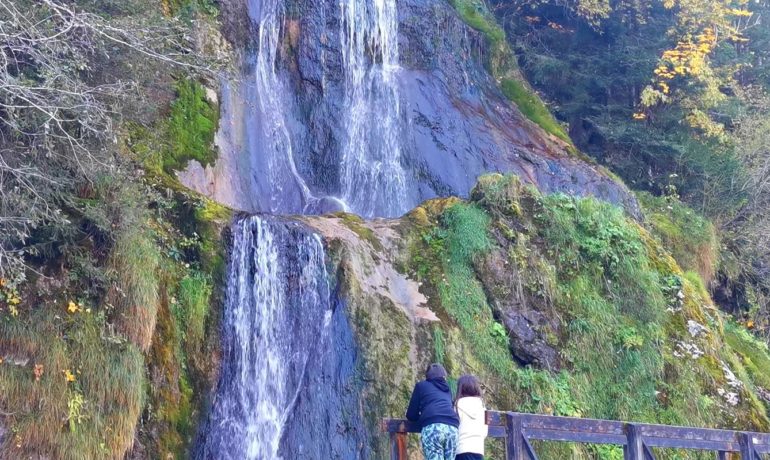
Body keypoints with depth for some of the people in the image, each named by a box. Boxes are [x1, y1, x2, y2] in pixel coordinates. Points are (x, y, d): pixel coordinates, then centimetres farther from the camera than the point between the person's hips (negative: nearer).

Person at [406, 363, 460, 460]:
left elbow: (411, 415, 21)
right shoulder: (447, 389, 33)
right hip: (452, 427, 4)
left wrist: (422, 416, 43)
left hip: (432, 427, -4)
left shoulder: (421, 385, 22)